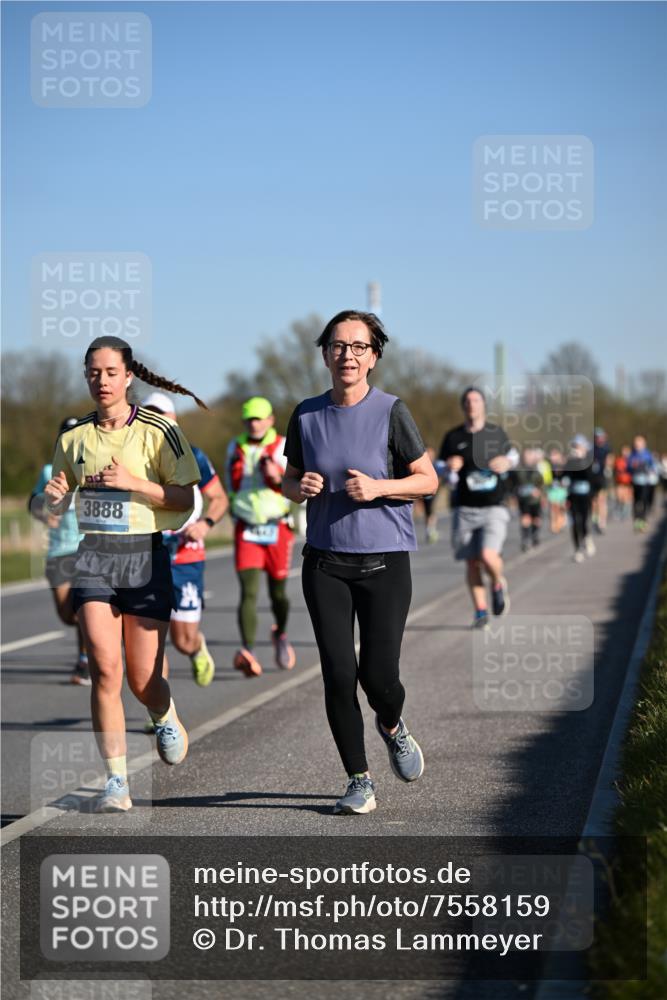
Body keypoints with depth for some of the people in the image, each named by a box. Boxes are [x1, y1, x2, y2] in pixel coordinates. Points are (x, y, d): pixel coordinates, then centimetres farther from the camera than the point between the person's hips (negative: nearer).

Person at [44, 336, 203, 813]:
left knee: (143, 680, 1)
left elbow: (185, 500, -6)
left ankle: (168, 720, 38)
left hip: (145, 555, -2)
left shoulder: (158, 430, -4)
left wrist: (132, 482, -19)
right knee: (104, 668, -13)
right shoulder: (74, 436, 8)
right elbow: (59, 505, 18)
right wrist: (55, 497, -6)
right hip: (94, 557, 2)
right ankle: (117, 781, -8)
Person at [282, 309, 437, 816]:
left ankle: (392, 727, 30)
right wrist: (301, 487, -8)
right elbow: (289, 481, 16)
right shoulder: (306, 415, 5)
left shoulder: (391, 412, -5)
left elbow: (428, 479, 0)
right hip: (325, 562, 2)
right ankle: (360, 781, 9)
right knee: (339, 675, -4)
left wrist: (379, 487, -16)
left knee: (379, 675, -6)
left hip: (385, 561, -2)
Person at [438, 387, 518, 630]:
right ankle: (480, 611, 14)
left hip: (493, 507, -1)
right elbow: (445, 478, 6)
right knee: (471, 562, 1)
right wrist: (451, 469, -17)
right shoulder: (453, 437, 3)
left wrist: (507, 463, 0)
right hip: (464, 509, 1)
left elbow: (513, 455, 24)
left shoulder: (496, 433, 6)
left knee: (488, 556, -18)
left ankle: (498, 584, 15)